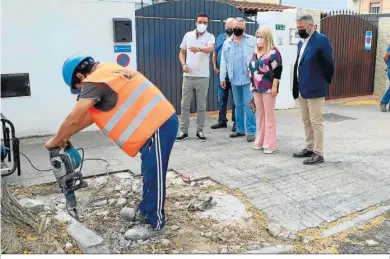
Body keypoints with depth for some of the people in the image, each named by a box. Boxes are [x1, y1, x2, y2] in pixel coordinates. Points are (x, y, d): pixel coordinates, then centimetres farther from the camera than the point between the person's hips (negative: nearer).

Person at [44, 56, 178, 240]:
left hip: (159, 126, -10)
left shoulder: (94, 81, -14)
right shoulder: (107, 73, 17)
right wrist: (66, 136, 21)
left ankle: (154, 223, 14)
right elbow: (91, 114, 22)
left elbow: (74, 119, -14)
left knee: (154, 176, 1)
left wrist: (56, 141, 3)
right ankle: (145, 211, 37)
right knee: (149, 172, 21)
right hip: (159, 121, 10)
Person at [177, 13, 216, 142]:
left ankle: (200, 131, 16)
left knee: (201, 106, 5)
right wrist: (183, 64, -4)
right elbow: (182, 52, 15)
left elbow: (210, 49, -26)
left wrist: (199, 49, -47)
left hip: (203, 76, -2)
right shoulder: (188, 35, 7)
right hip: (188, 75, 3)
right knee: (185, 104, 4)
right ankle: (184, 131, 13)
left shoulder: (210, 37, -4)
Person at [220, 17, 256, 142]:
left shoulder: (252, 40, 0)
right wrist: (222, 77, 6)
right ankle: (240, 129, 23)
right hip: (234, 79, 4)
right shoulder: (227, 43, 10)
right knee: (238, 105, 13)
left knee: (248, 105, -5)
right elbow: (224, 61, 10)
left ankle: (251, 131, 2)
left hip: (248, 79, -4)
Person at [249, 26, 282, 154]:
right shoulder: (256, 52, 14)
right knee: (259, 114, 12)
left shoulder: (273, 52, -9)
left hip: (268, 88, -7)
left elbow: (278, 70, -13)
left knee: (269, 115, -1)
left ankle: (270, 144, 5)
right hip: (257, 88, 7)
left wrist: (274, 86, -17)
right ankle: (260, 141, 21)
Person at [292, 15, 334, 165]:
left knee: (316, 122, -2)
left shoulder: (321, 40, -12)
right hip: (302, 89, 9)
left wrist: (324, 82, -4)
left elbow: (328, 64, -12)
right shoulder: (301, 43, 14)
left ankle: (319, 154, 6)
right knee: (306, 121, 16)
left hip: (315, 89, -9)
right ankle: (309, 149, 27)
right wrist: (297, 87, 12)